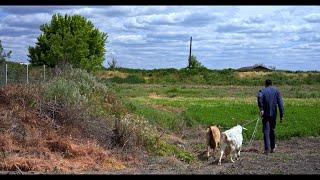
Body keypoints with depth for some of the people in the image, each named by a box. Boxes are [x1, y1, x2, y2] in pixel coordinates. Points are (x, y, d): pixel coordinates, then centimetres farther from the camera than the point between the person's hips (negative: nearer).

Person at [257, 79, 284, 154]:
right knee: (272, 130, 16)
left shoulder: (262, 91, 2)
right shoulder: (276, 90, 7)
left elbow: (259, 97, -24)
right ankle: (272, 148, 23)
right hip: (273, 114, 2)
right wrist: (281, 115, 0)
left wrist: (261, 108, -22)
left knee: (266, 131, -1)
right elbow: (280, 103, -1)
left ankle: (267, 149, -10)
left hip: (265, 114, -2)